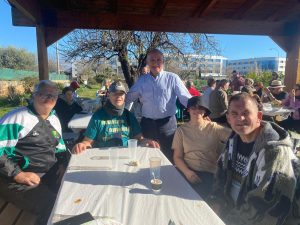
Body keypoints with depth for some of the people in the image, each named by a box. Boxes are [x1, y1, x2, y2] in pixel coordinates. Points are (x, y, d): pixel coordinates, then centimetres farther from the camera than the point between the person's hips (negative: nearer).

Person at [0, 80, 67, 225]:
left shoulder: (55, 120, 14)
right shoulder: (17, 118, -8)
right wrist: (17, 174, -21)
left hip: (52, 174, 7)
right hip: (21, 179, -6)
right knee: (53, 205, -27)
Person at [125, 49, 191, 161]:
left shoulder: (172, 78, -2)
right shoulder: (141, 80, 8)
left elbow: (185, 98, -8)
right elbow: (128, 97, 12)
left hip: (167, 123, -2)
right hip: (147, 123, 3)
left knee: (170, 158, 9)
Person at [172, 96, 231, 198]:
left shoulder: (214, 128, 4)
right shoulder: (181, 130, 6)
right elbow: (177, 157, 2)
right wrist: (187, 172, -15)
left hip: (209, 173, -1)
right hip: (187, 171, 1)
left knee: (201, 193, -27)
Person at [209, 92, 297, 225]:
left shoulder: (276, 152, -23)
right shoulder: (234, 139, -1)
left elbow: (262, 204, -24)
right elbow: (222, 170, 8)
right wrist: (217, 202, -5)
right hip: (227, 207, 6)